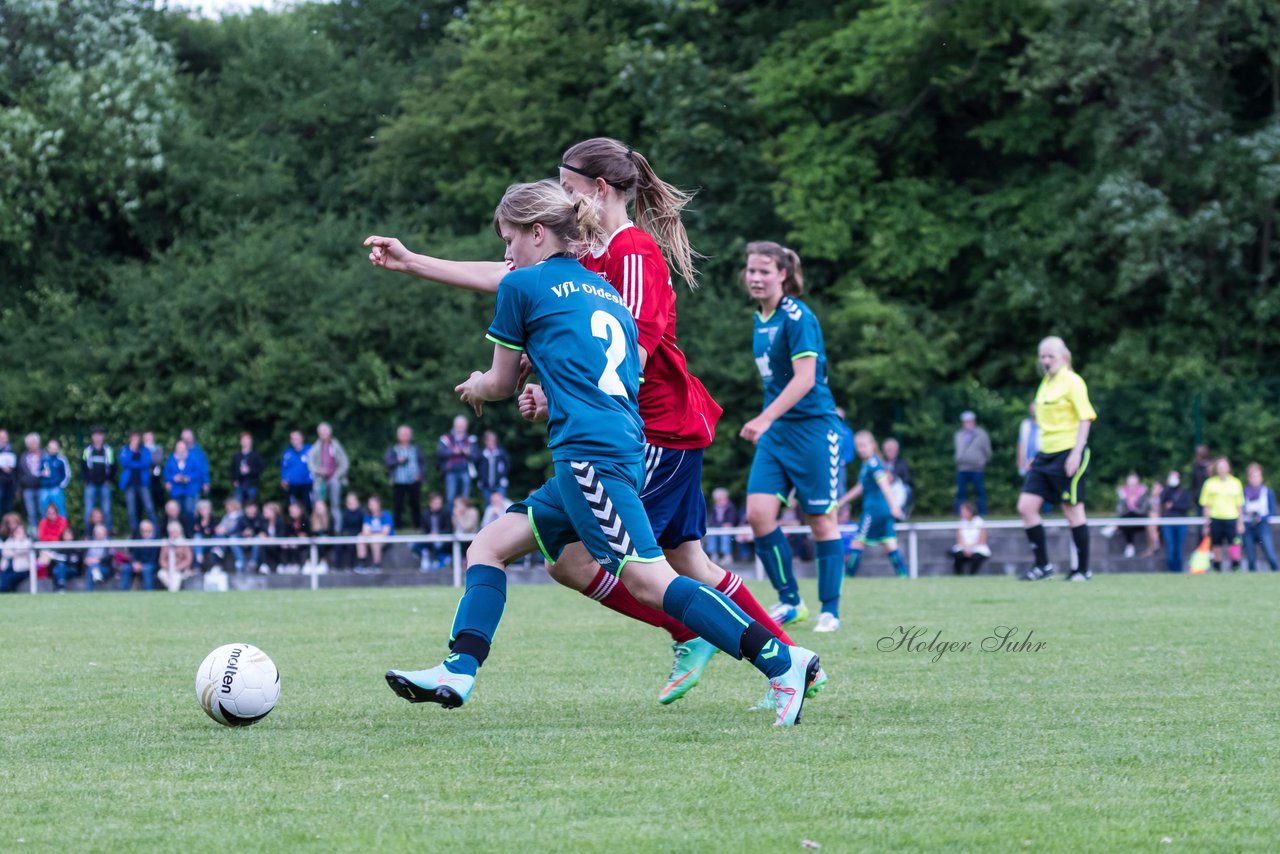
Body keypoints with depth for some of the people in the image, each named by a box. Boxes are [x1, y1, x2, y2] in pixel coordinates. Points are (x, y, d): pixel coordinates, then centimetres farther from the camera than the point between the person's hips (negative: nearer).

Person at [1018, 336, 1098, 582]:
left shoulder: (1072, 382, -7)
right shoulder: (1046, 384, 15)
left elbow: (1086, 418, -12)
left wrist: (1076, 453, -19)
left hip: (1068, 453, -8)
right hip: (1045, 454, 8)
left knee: (1072, 510, -2)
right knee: (1026, 506, -2)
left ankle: (1083, 568, 8)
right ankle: (1042, 565, 5)